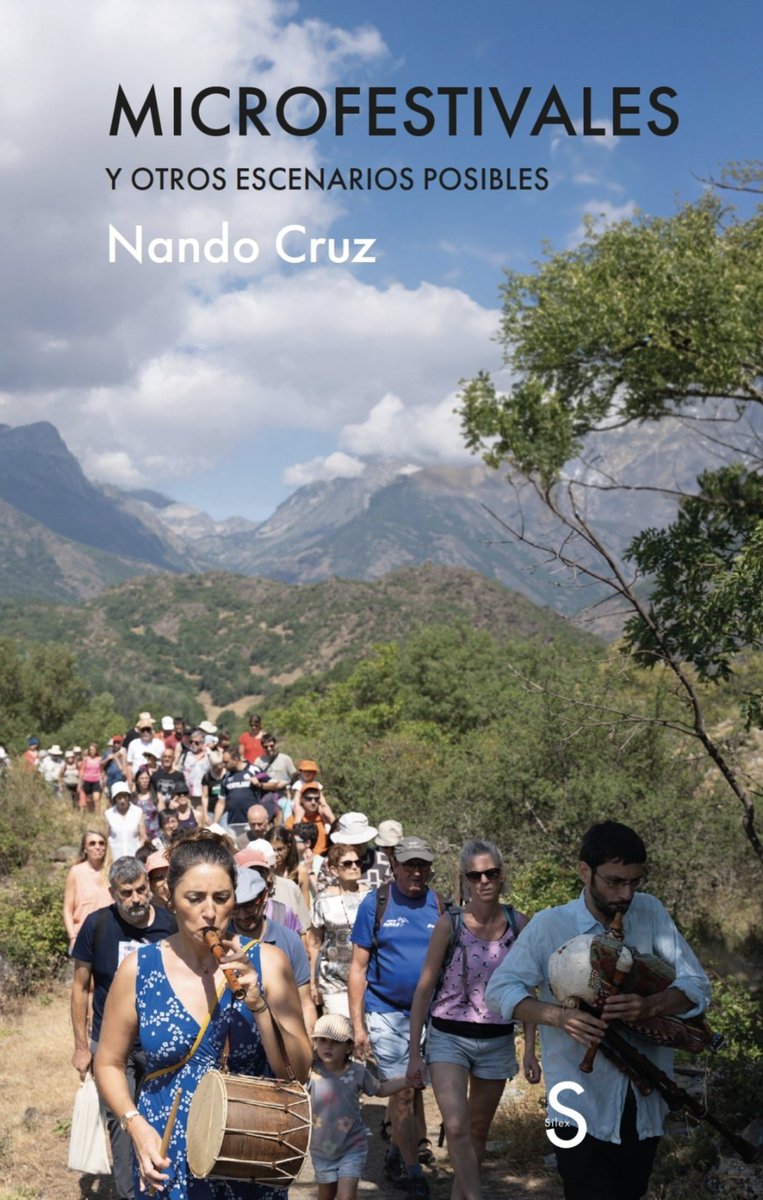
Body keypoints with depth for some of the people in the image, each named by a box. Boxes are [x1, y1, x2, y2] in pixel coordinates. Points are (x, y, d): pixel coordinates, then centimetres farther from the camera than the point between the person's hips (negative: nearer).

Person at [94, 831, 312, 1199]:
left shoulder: (266, 962, -9)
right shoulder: (138, 969, -8)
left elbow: (298, 1072, -10)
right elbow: (109, 1063, 3)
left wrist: (259, 1006, -23)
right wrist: (136, 1124, -12)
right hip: (168, 1162, 0)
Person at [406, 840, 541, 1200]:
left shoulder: (518, 924, -3)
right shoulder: (449, 924, -10)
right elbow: (424, 989, -4)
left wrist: (530, 1049, 0)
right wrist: (413, 1053, -4)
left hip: (497, 1041, 3)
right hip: (449, 1038, -2)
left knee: (478, 1130, 13)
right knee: (456, 1128, -19)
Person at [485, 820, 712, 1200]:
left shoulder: (651, 913, -2)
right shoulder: (549, 925, -9)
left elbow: (697, 985, -5)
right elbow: (499, 989, -9)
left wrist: (649, 1006, -25)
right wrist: (559, 1015, -26)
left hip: (645, 1104, 3)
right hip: (583, 1106, -3)